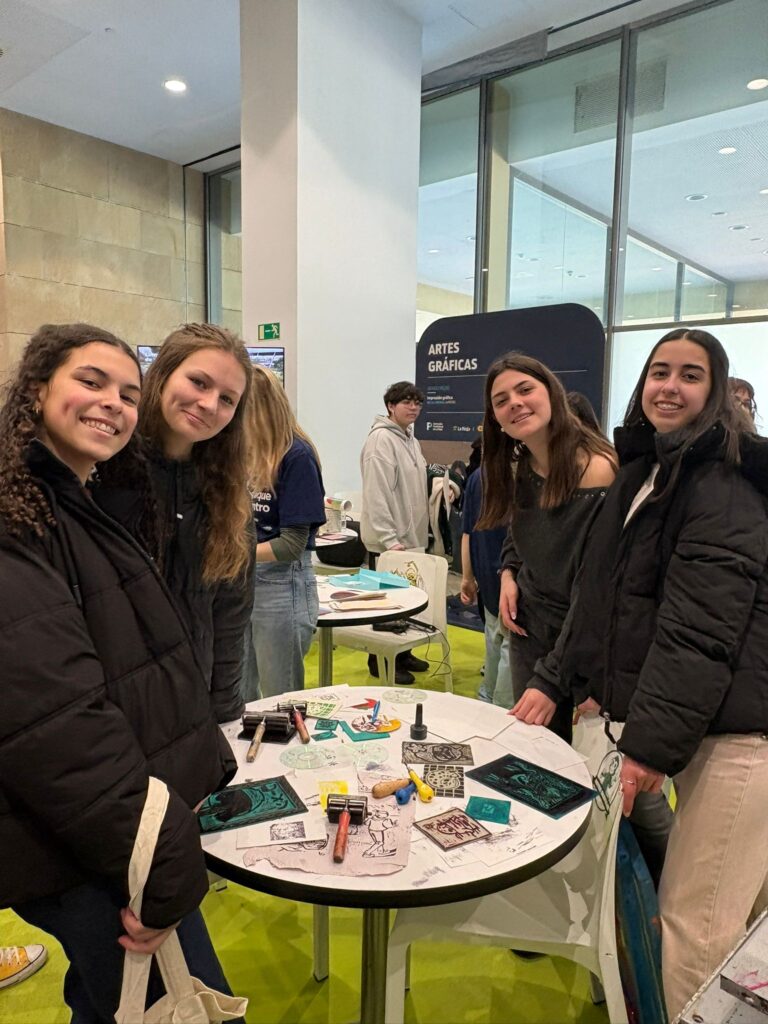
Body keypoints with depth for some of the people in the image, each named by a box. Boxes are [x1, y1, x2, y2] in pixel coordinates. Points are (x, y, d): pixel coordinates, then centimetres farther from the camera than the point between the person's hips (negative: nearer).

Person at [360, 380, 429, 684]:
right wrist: (389, 538, -24)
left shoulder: (410, 439, 14)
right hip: (388, 540, -9)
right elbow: (376, 493, -22)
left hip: (411, 537, 9)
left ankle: (402, 654, 30)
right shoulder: (381, 439, -15)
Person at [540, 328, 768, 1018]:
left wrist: (652, 740, -21)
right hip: (707, 719, 8)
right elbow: (616, 596, 19)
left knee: (696, 917, -2)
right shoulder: (649, 469, 14)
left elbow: (700, 629, -21)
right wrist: (602, 684, 16)